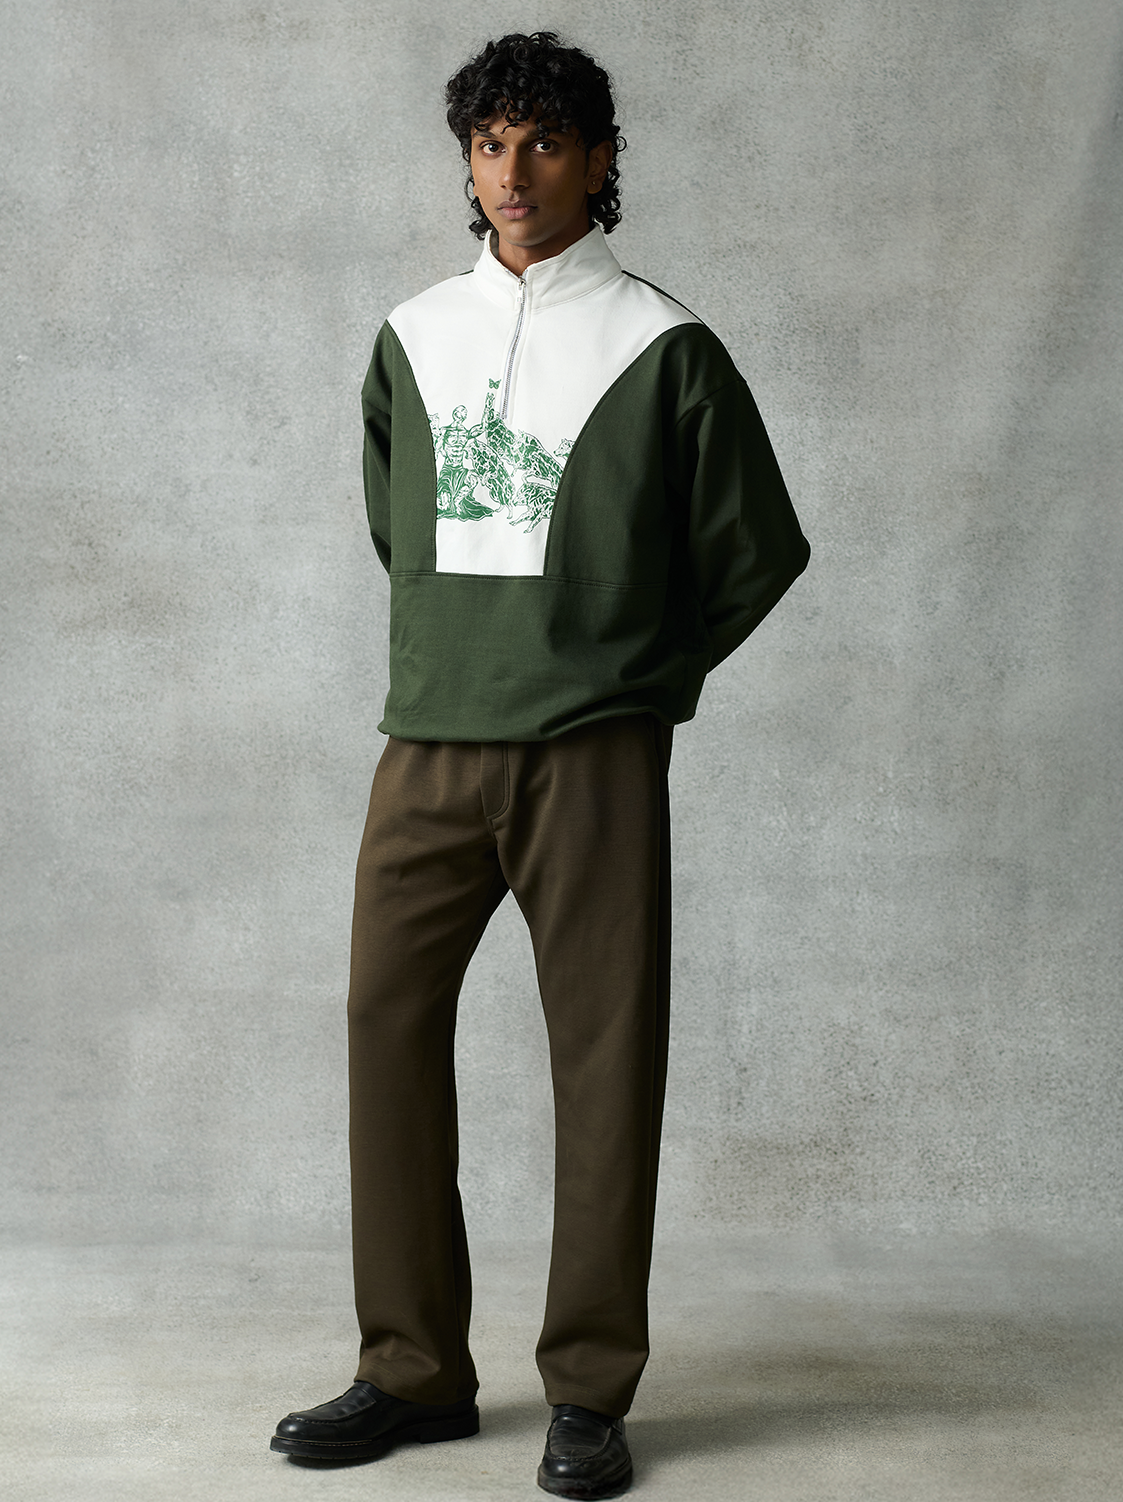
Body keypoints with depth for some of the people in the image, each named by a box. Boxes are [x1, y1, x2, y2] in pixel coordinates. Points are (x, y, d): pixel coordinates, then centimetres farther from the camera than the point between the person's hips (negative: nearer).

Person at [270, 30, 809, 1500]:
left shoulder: (661, 346, 1)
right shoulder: (412, 338, 13)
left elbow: (757, 550, 7)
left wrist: (639, 675, 9)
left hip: (590, 756, -4)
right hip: (428, 744, 4)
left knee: (605, 1055, -2)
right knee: (388, 1026, 1)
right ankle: (414, 1369, 13)